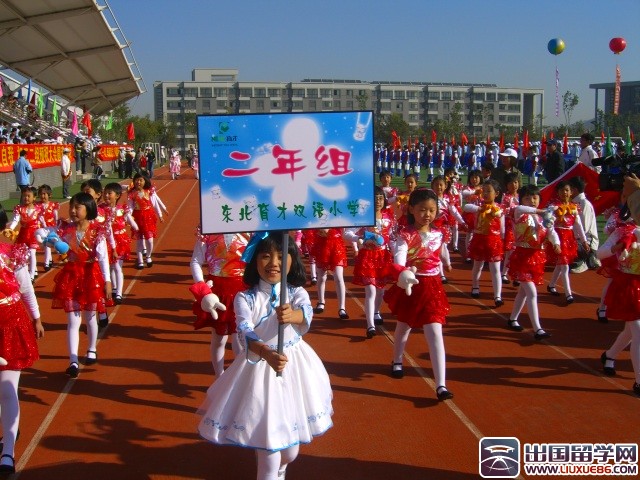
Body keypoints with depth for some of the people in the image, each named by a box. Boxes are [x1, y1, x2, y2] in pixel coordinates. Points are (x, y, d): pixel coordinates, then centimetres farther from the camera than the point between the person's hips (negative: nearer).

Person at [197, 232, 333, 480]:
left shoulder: (297, 292, -6)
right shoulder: (245, 298, -11)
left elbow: (306, 313, -28)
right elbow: (245, 333, -28)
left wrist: (292, 315, -52)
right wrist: (267, 353, -48)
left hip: (294, 368, 3)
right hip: (259, 367, -2)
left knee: (290, 451, 17)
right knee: (267, 444, -1)